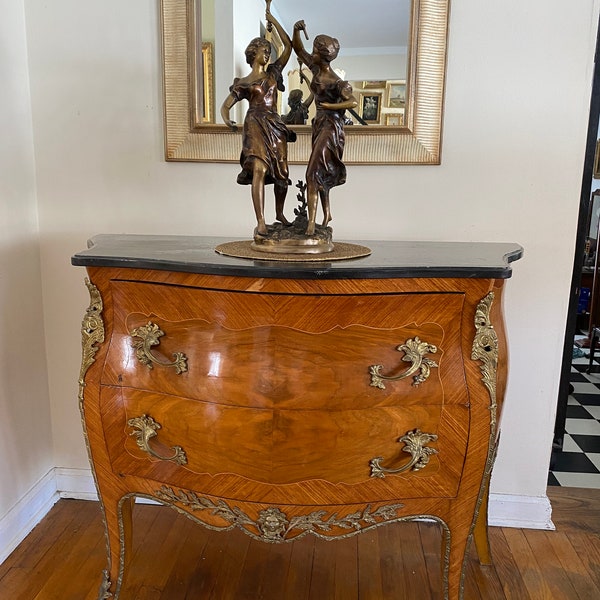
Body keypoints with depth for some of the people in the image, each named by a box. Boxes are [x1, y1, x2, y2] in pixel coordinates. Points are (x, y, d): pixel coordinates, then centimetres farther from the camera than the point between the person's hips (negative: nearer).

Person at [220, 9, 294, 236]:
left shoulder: (273, 72, 17)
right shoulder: (242, 83, 7)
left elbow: (288, 46, 12)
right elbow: (226, 105, 0)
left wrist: (273, 20, 14)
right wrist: (226, 119, -23)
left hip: (275, 126, 5)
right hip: (255, 125, -4)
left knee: (281, 172, 6)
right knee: (259, 169, -21)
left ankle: (279, 213, 27)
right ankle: (260, 222, -25)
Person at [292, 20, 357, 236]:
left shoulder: (336, 82, -18)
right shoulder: (316, 69, 4)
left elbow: (353, 102, -30)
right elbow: (297, 49, 13)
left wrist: (328, 106, -23)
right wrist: (297, 31, -4)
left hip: (331, 127, -9)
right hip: (320, 125, 9)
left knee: (314, 172, -15)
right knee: (321, 171, 16)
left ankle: (311, 221, -16)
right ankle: (327, 213, 30)